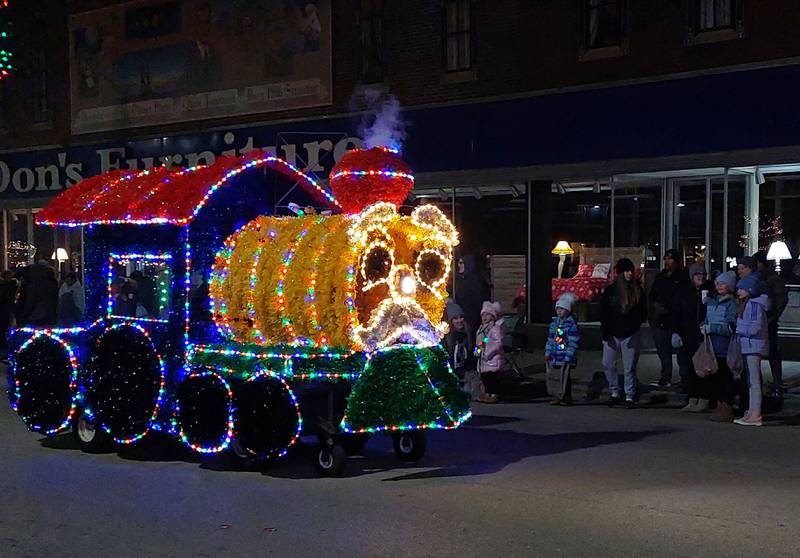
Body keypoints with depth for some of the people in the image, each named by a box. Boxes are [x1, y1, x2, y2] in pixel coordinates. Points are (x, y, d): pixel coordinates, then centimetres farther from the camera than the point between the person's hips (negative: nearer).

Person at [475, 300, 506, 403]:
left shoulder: (496, 328, -14)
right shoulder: (482, 328, 16)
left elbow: (498, 343, -20)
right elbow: (478, 341, 25)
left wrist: (488, 354, -20)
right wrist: (477, 350, 8)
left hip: (493, 358, -9)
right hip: (483, 358, 9)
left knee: (492, 376, -6)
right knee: (484, 376, 13)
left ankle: (493, 395, 1)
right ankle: (487, 393, 24)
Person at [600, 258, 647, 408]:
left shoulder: (638, 291, 3)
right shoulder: (611, 290, 2)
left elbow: (643, 313, 5)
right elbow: (603, 313, 2)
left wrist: (634, 326, -10)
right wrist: (605, 331, -7)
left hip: (630, 335, -1)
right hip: (612, 334, 1)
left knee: (630, 367, 1)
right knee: (608, 364, 3)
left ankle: (630, 396, 8)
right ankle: (614, 393, 17)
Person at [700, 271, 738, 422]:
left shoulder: (732, 303, -7)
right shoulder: (710, 301, 14)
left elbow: (731, 328, -13)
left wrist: (711, 328, -14)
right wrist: (703, 326, 6)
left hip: (725, 348, -7)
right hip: (712, 347, 7)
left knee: (726, 378, -4)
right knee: (714, 377, 8)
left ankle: (727, 408, 0)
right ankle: (719, 406, 16)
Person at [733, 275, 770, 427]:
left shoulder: (755, 304, -14)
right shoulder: (746, 304, 15)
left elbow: (756, 327, -20)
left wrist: (740, 329, -11)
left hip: (754, 345, -10)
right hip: (748, 346, 10)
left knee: (754, 380, -9)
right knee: (750, 380, 13)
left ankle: (755, 415, -9)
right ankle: (751, 412, 19)